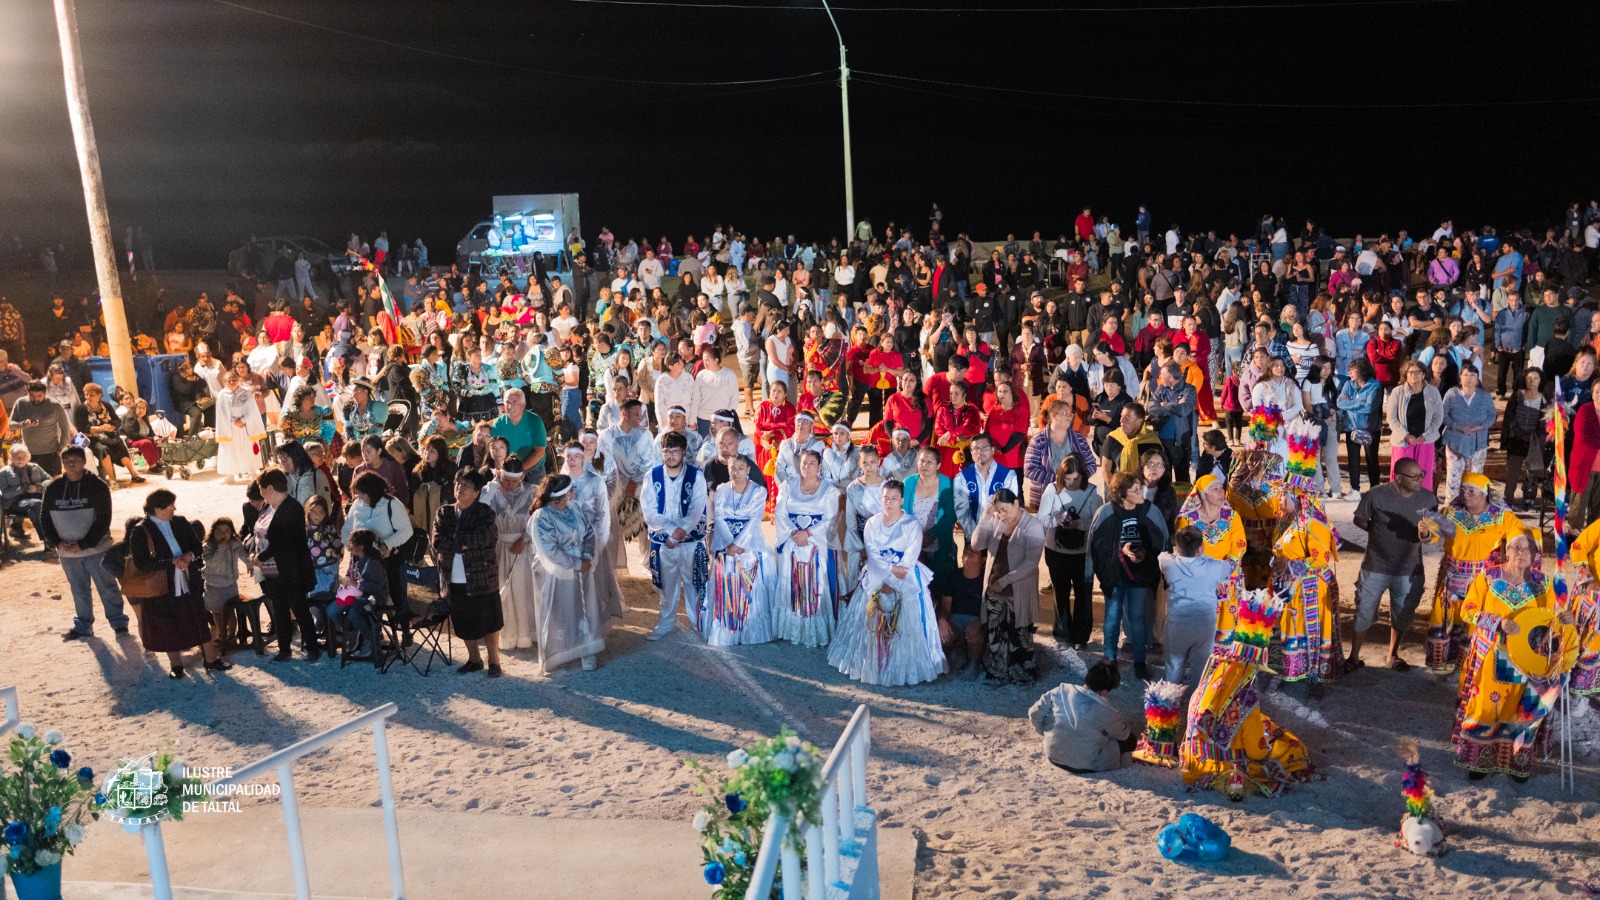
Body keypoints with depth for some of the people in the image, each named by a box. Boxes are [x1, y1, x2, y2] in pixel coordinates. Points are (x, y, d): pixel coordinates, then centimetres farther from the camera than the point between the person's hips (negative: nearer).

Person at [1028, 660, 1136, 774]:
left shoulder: (1060, 691, -11)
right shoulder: (1105, 711, -20)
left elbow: (1034, 714, -5)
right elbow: (1123, 734, -1)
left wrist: (1045, 732, 14)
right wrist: (1128, 727, 22)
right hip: (1085, 767, -5)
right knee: (1130, 739, 12)